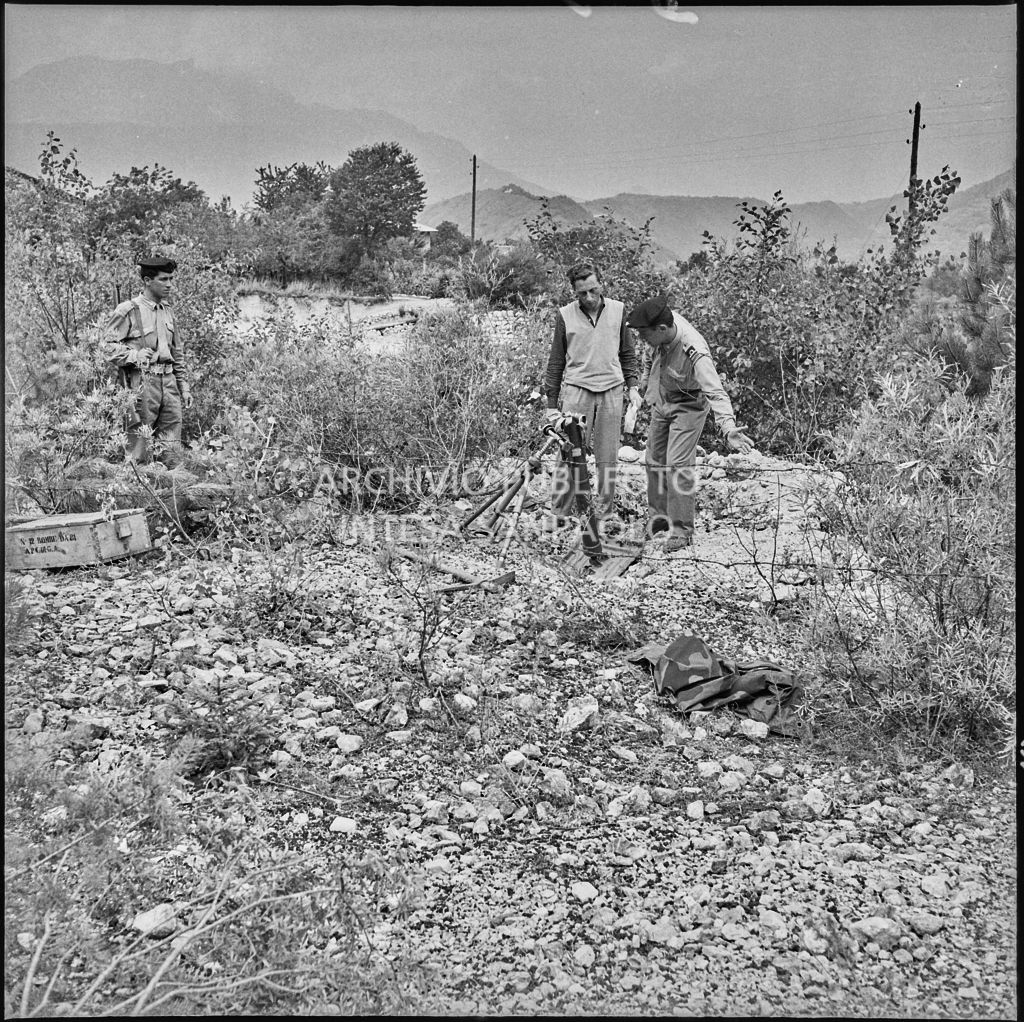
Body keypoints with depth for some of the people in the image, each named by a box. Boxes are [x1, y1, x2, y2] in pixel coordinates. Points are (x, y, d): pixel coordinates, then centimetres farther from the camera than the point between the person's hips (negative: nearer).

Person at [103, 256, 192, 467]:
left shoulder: (168, 313, 17)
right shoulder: (127, 311, -4)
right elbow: (110, 348, -7)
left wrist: (184, 387, 19)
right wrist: (134, 356, -23)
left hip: (169, 381, 6)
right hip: (141, 383, -6)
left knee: (172, 451, 7)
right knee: (139, 449, -3)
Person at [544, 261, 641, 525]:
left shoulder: (618, 310, 4)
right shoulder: (565, 315, 0)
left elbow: (627, 353, 14)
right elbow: (556, 361, 5)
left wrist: (632, 386, 4)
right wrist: (552, 403, 3)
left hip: (611, 391, 2)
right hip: (576, 389, -2)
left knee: (608, 457, 5)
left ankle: (605, 513, 14)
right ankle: (558, 514, 2)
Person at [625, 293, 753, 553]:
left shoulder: (695, 352, -37)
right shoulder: (663, 327, -18)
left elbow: (715, 391, -42)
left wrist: (728, 427, -56)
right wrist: (646, 382, 20)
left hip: (687, 407, -7)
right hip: (660, 403, 7)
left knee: (678, 465, -13)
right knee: (654, 461, 12)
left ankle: (681, 529, -3)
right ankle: (658, 516, 29)